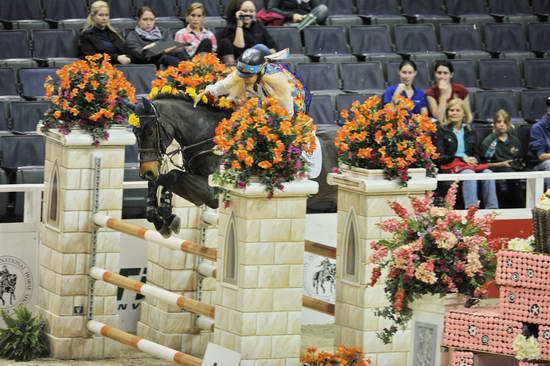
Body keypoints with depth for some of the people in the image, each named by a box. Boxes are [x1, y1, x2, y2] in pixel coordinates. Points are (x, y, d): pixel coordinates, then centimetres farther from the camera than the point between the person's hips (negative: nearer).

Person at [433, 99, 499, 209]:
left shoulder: (469, 130, 21)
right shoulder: (441, 130, 6)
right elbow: (439, 157, -3)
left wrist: (474, 160, -4)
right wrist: (462, 159, -13)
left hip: (470, 163, 4)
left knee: (488, 173, -29)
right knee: (469, 174, -38)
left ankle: (492, 209, -35)